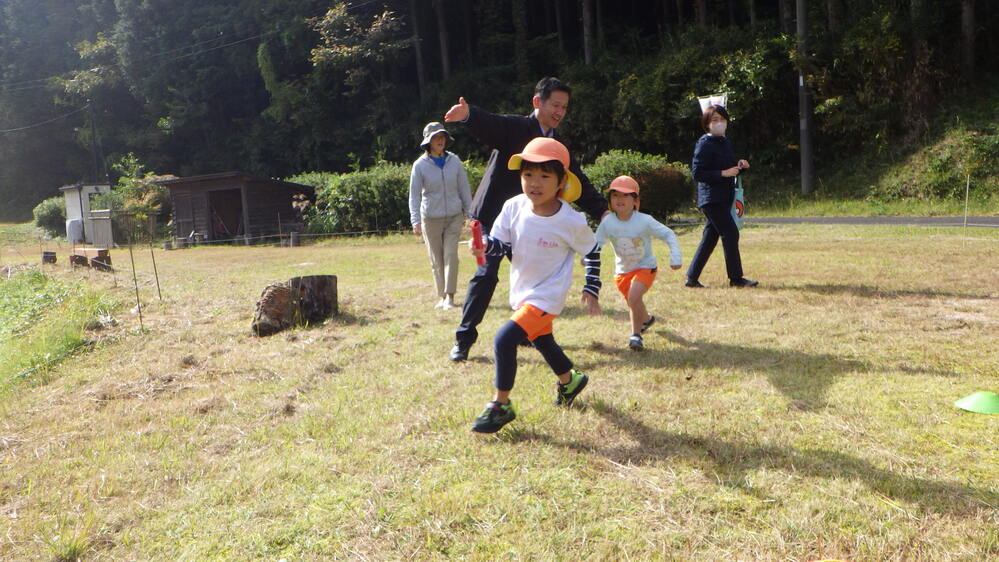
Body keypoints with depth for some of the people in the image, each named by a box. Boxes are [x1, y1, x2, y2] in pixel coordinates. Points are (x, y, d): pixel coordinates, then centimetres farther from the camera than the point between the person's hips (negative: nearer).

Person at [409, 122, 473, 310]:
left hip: (454, 216, 1)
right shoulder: (420, 165, -2)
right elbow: (414, 195, -2)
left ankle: (450, 296, -8)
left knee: (451, 255, -9)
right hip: (430, 219, -1)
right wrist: (415, 221, -11)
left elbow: (464, 189, 9)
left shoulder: (454, 161, 3)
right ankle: (442, 296, 14)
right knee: (436, 259, 5)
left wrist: (469, 214, 8)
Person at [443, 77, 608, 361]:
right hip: (494, 216, -6)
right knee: (486, 274, -11)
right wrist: (468, 114, -53)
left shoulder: (558, 145, 10)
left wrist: (602, 210, -3)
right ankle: (463, 339, -1)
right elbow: (489, 124, -30)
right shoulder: (514, 127, -9)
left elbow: (578, 183, 9)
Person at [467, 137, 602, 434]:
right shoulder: (513, 207, -12)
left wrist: (591, 290, -1)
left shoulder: (571, 221, -20)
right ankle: (570, 381, 55)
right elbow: (502, 244, -5)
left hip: (546, 295, -6)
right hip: (521, 291, 6)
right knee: (541, 341, 26)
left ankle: (501, 405, -2)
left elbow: (592, 252, -4)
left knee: (504, 339, -21)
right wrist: (485, 245, -27)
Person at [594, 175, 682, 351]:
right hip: (622, 270, 4)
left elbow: (669, 235, -12)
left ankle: (636, 335, -8)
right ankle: (646, 319, 56)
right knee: (632, 301, 20)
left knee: (634, 297, -27)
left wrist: (675, 257, -20)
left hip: (645, 267, -4)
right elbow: (596, 243, -6)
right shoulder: (607, 222, -15)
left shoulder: (644, 221, -21)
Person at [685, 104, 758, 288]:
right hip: (711, 198, -9)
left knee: (710, 238, 9)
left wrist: (740, 166, 3)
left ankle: (692, 278, 14)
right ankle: (736, 278, 1)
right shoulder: (704, 144, -11)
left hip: (724, 198, 9)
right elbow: (697, 173, -17)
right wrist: (723, 173, -21)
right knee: (730, 233, -8)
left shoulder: (726, 143, 16)